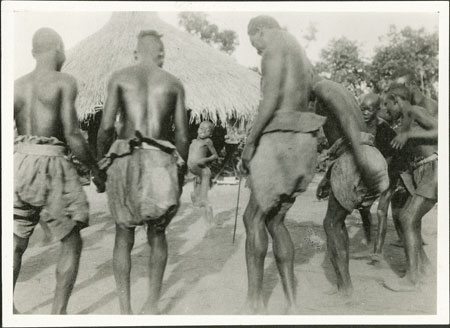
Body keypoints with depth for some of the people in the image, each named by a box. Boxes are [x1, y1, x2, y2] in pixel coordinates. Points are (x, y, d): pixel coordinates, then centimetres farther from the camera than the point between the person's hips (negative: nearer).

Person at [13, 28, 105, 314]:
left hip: (20, 162, 6)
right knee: (72, 243, 6)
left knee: (17, 244, 16)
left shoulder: (17, 85, 13)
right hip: (50, 164, -6)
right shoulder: (64, 82, -4)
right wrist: (96, 170, -1)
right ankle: (58, 313, 3)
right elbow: (72, 134, -11)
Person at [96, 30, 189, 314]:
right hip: (161, 162, 1)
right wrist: (181, 174, 18)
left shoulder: (119, 77, 9)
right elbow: (182, 136, 8)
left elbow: (106, 126, 0)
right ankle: (153, 304, 12)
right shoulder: (175, 84, 12)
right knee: (157, 233, 19)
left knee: (124, 237, 12)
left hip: (125, 160, 0)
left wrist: (100, 162, 13)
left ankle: (125, 310, 8)